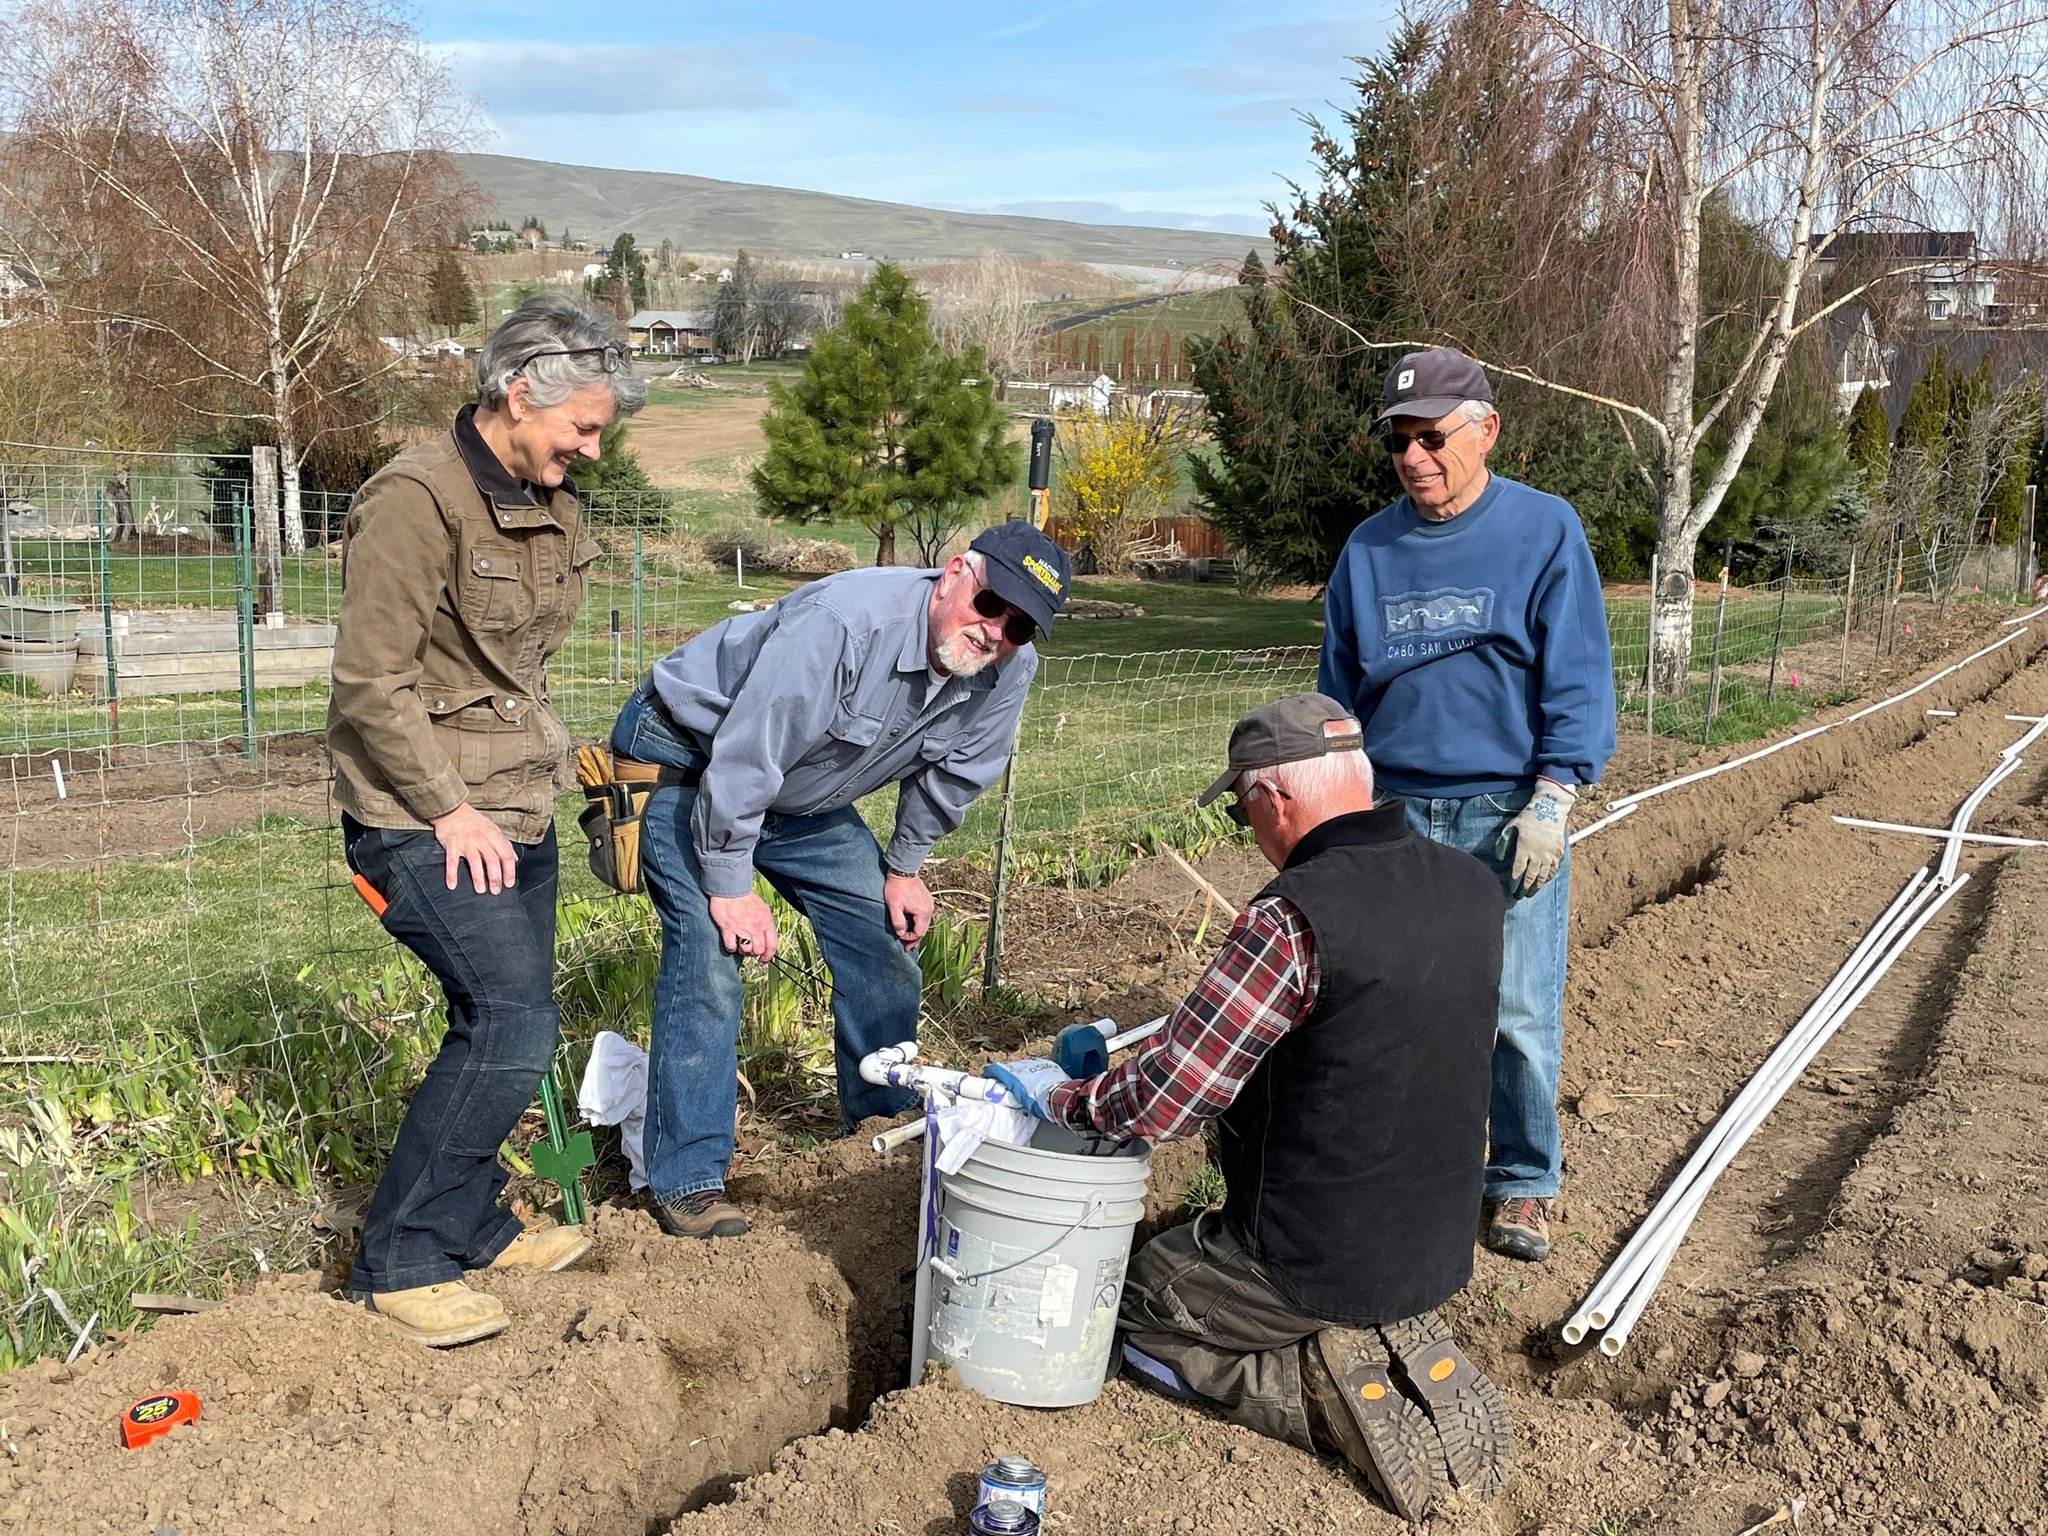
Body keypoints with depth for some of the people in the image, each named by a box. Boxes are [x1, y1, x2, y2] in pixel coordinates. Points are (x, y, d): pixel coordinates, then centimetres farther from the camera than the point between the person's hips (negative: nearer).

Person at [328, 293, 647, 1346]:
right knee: (512, 1028, -14)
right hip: (428, 820, -9)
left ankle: (470, 1227, 31)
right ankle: (398, 1260, 0)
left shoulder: (550, 507, 12)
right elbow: (371, 679, -18)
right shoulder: (418, 498, -16)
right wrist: (449, 809, -17)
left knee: (503, 1027, 14)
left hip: (514, 811, 9)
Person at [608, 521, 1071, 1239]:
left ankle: (888, 1120, 28)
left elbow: (950, 776, 5)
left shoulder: (1009, 671, -15)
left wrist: (904, 868, 9)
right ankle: (685, 1179, -9)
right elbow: (743, 755, -32)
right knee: (710, 959, -18)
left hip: (805, 800, 7)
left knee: (885, 944, 6)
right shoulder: (846, 620, -36)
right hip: (689, 757, -7)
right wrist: (731, 887, -25)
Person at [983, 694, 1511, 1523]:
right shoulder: (1475, 887, -3)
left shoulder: (1294, 915, -26)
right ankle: (1400, 1347, 12)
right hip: (1440, 1250, 7)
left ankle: (1334, 1394, 0)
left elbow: (1159, 1103, -22)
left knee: (1131, 1310, 19)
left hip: (1313, 1261, -7)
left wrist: (1057, 1095, -2)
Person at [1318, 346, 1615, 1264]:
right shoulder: (1368, 550, 8)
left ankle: (1522, 1183, 18)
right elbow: (1337, 692, 15)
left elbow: (1577, 681, -5)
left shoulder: (1545, 532, -3)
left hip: (1508, 816, -3)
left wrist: (1551, 801, -13)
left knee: (1519, 1014, 1)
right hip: (1394, 812, 3)